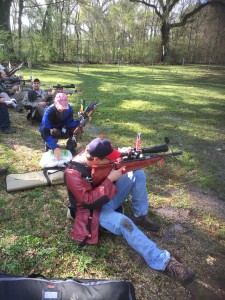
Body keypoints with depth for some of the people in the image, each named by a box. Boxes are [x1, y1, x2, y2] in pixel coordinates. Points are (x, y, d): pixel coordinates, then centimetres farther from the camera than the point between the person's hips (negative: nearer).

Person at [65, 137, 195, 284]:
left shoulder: (93, 156, -9)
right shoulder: (73, 174, -29)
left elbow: (114, 169, 4)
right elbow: (90, 202, -31)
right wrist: (109, 179, -31)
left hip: (110, 196, 7)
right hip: (95, 209, -7)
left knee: (138, 174, -7)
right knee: (124, 223, -36)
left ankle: (141, 216, 2)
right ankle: (163, 261, -30)